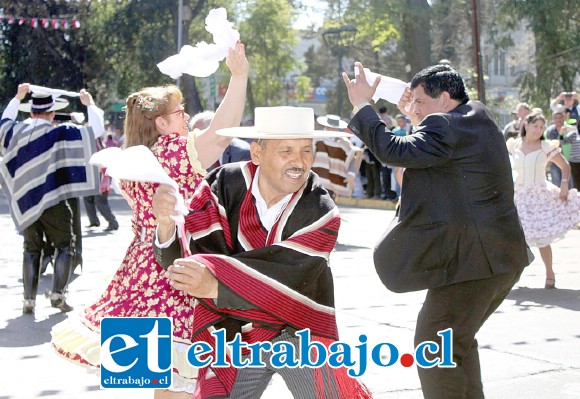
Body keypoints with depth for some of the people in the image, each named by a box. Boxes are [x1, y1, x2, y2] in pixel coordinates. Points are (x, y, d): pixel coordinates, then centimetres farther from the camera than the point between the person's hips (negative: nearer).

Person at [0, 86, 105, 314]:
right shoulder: (58, 133, -10)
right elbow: (97, 129, -10)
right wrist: (90, 104, 4)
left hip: (25, 202, 5)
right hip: (53, 201, -5)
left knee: (31, 250, 13)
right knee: (65, 247, 7)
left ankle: (29, 300, 10)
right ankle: (57, 293, -7)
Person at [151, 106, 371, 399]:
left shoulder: (321, 213, -19)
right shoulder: (226, 185, -13)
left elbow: (285, 279, -29)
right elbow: (184, 258, -16)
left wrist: (214, 286, -44)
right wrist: (167, 224, -38)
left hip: (301, 335, -1)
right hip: (235, 335, 1)